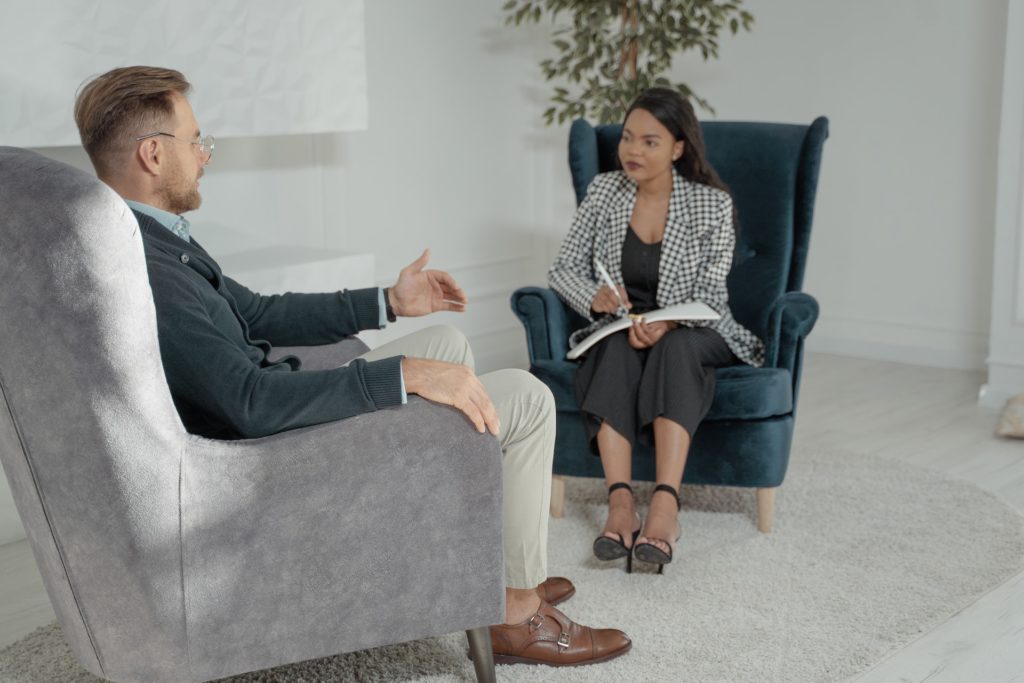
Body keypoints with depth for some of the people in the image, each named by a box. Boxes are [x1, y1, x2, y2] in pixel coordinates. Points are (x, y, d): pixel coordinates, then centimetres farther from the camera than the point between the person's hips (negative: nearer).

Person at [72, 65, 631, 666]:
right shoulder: (141, 270, -29)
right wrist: (406, 375, -30)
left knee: (448, 343, 24)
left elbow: (257, 314, 13)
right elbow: (253, 402, -34)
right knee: (527, 399, -5)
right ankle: (518, 610, 11)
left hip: (273, 413, 11)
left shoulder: (154, 238, 4)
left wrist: (389, 303, 12)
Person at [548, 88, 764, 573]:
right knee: (619, 347, -34)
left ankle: (665, 505, -47)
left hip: (691, 333, -2)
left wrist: (667, 324, -32)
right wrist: (594, 297, -20)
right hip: (621, 329, 2)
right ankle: (620, 502, -44)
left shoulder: (712, 204, -7)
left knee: (674, 347, -37)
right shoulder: (603, 191, 1)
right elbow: (563, 268, 2)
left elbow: (710, 295, -11)